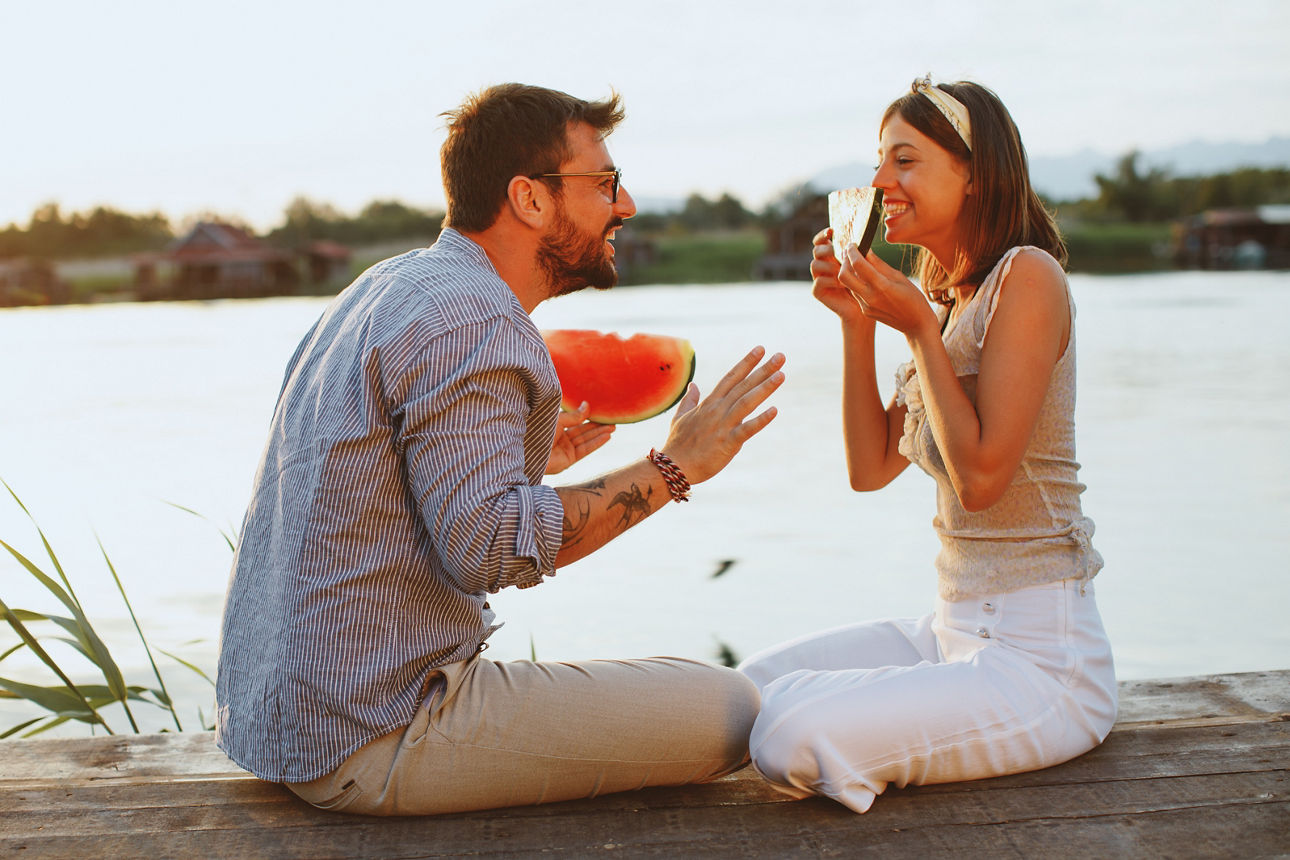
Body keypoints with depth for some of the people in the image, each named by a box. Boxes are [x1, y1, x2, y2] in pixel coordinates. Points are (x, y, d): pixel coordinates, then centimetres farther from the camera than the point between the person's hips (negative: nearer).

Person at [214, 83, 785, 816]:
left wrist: (530, 461, 23)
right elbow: (487, 548, -26)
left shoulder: (392, 286, 14)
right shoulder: (469, 319, -18)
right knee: (729, 711, -10)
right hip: (373, 738, -10)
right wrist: (672, 468, -18)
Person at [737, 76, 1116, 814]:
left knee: (794, 738, -22)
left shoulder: (1027, 276, -13)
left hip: (1040, 657, -8)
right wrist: (858, 322, 4)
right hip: (956, 632, 9)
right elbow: (870, 468, 10)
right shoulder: (948, 298, 12)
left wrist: (920, 330, -15)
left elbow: (982, 474, -20)